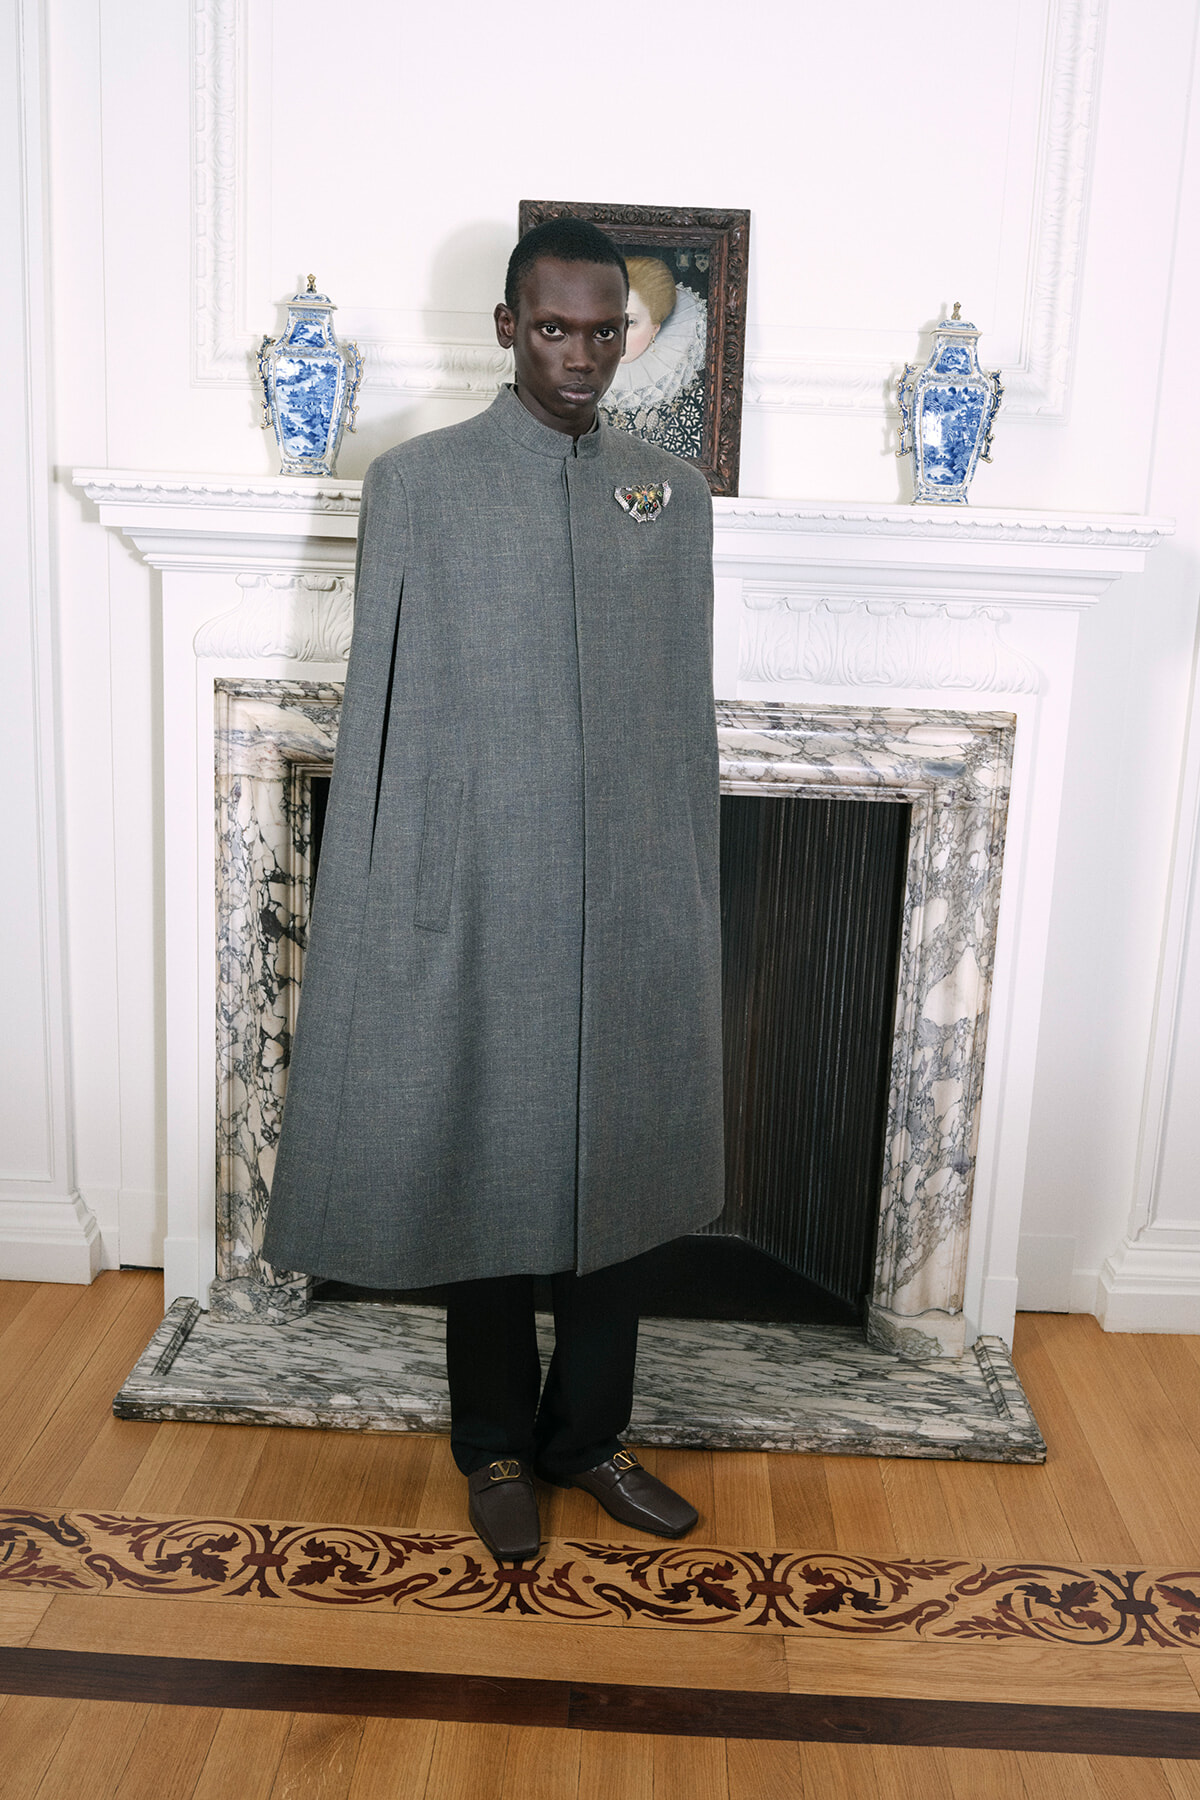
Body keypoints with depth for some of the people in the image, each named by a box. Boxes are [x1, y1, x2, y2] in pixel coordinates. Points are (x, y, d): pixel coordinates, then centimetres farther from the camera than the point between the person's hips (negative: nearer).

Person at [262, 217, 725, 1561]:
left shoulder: (674, 493, 9)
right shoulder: (416, 483, -1)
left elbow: (689, 712, 10)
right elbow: (378, 708, -2)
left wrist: (696, 893, 9)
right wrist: (371, 915, -5)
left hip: (634, 904, 3)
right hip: (476, 900, -3)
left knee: (620, 1170, 12)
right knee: (483, 1172, 9)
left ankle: (588, 1435, 32)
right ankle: (496, 1447, 29)